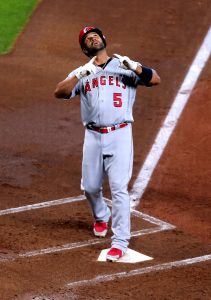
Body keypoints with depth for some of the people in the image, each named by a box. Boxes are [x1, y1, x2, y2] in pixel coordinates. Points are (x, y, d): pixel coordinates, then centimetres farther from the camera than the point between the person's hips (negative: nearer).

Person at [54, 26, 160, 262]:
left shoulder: (125, 66, 8)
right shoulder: (82, 73, 11)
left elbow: (155, 80, -4)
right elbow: (59, 93, -6)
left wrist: (135, 67, -20)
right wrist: (81, 74, -18)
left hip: (120, 135, -3)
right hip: (93, 136, 3)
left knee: (119, 187, -11)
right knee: (90, 186, 11)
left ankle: (120, 242, -10)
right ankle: (101, 218, 43)